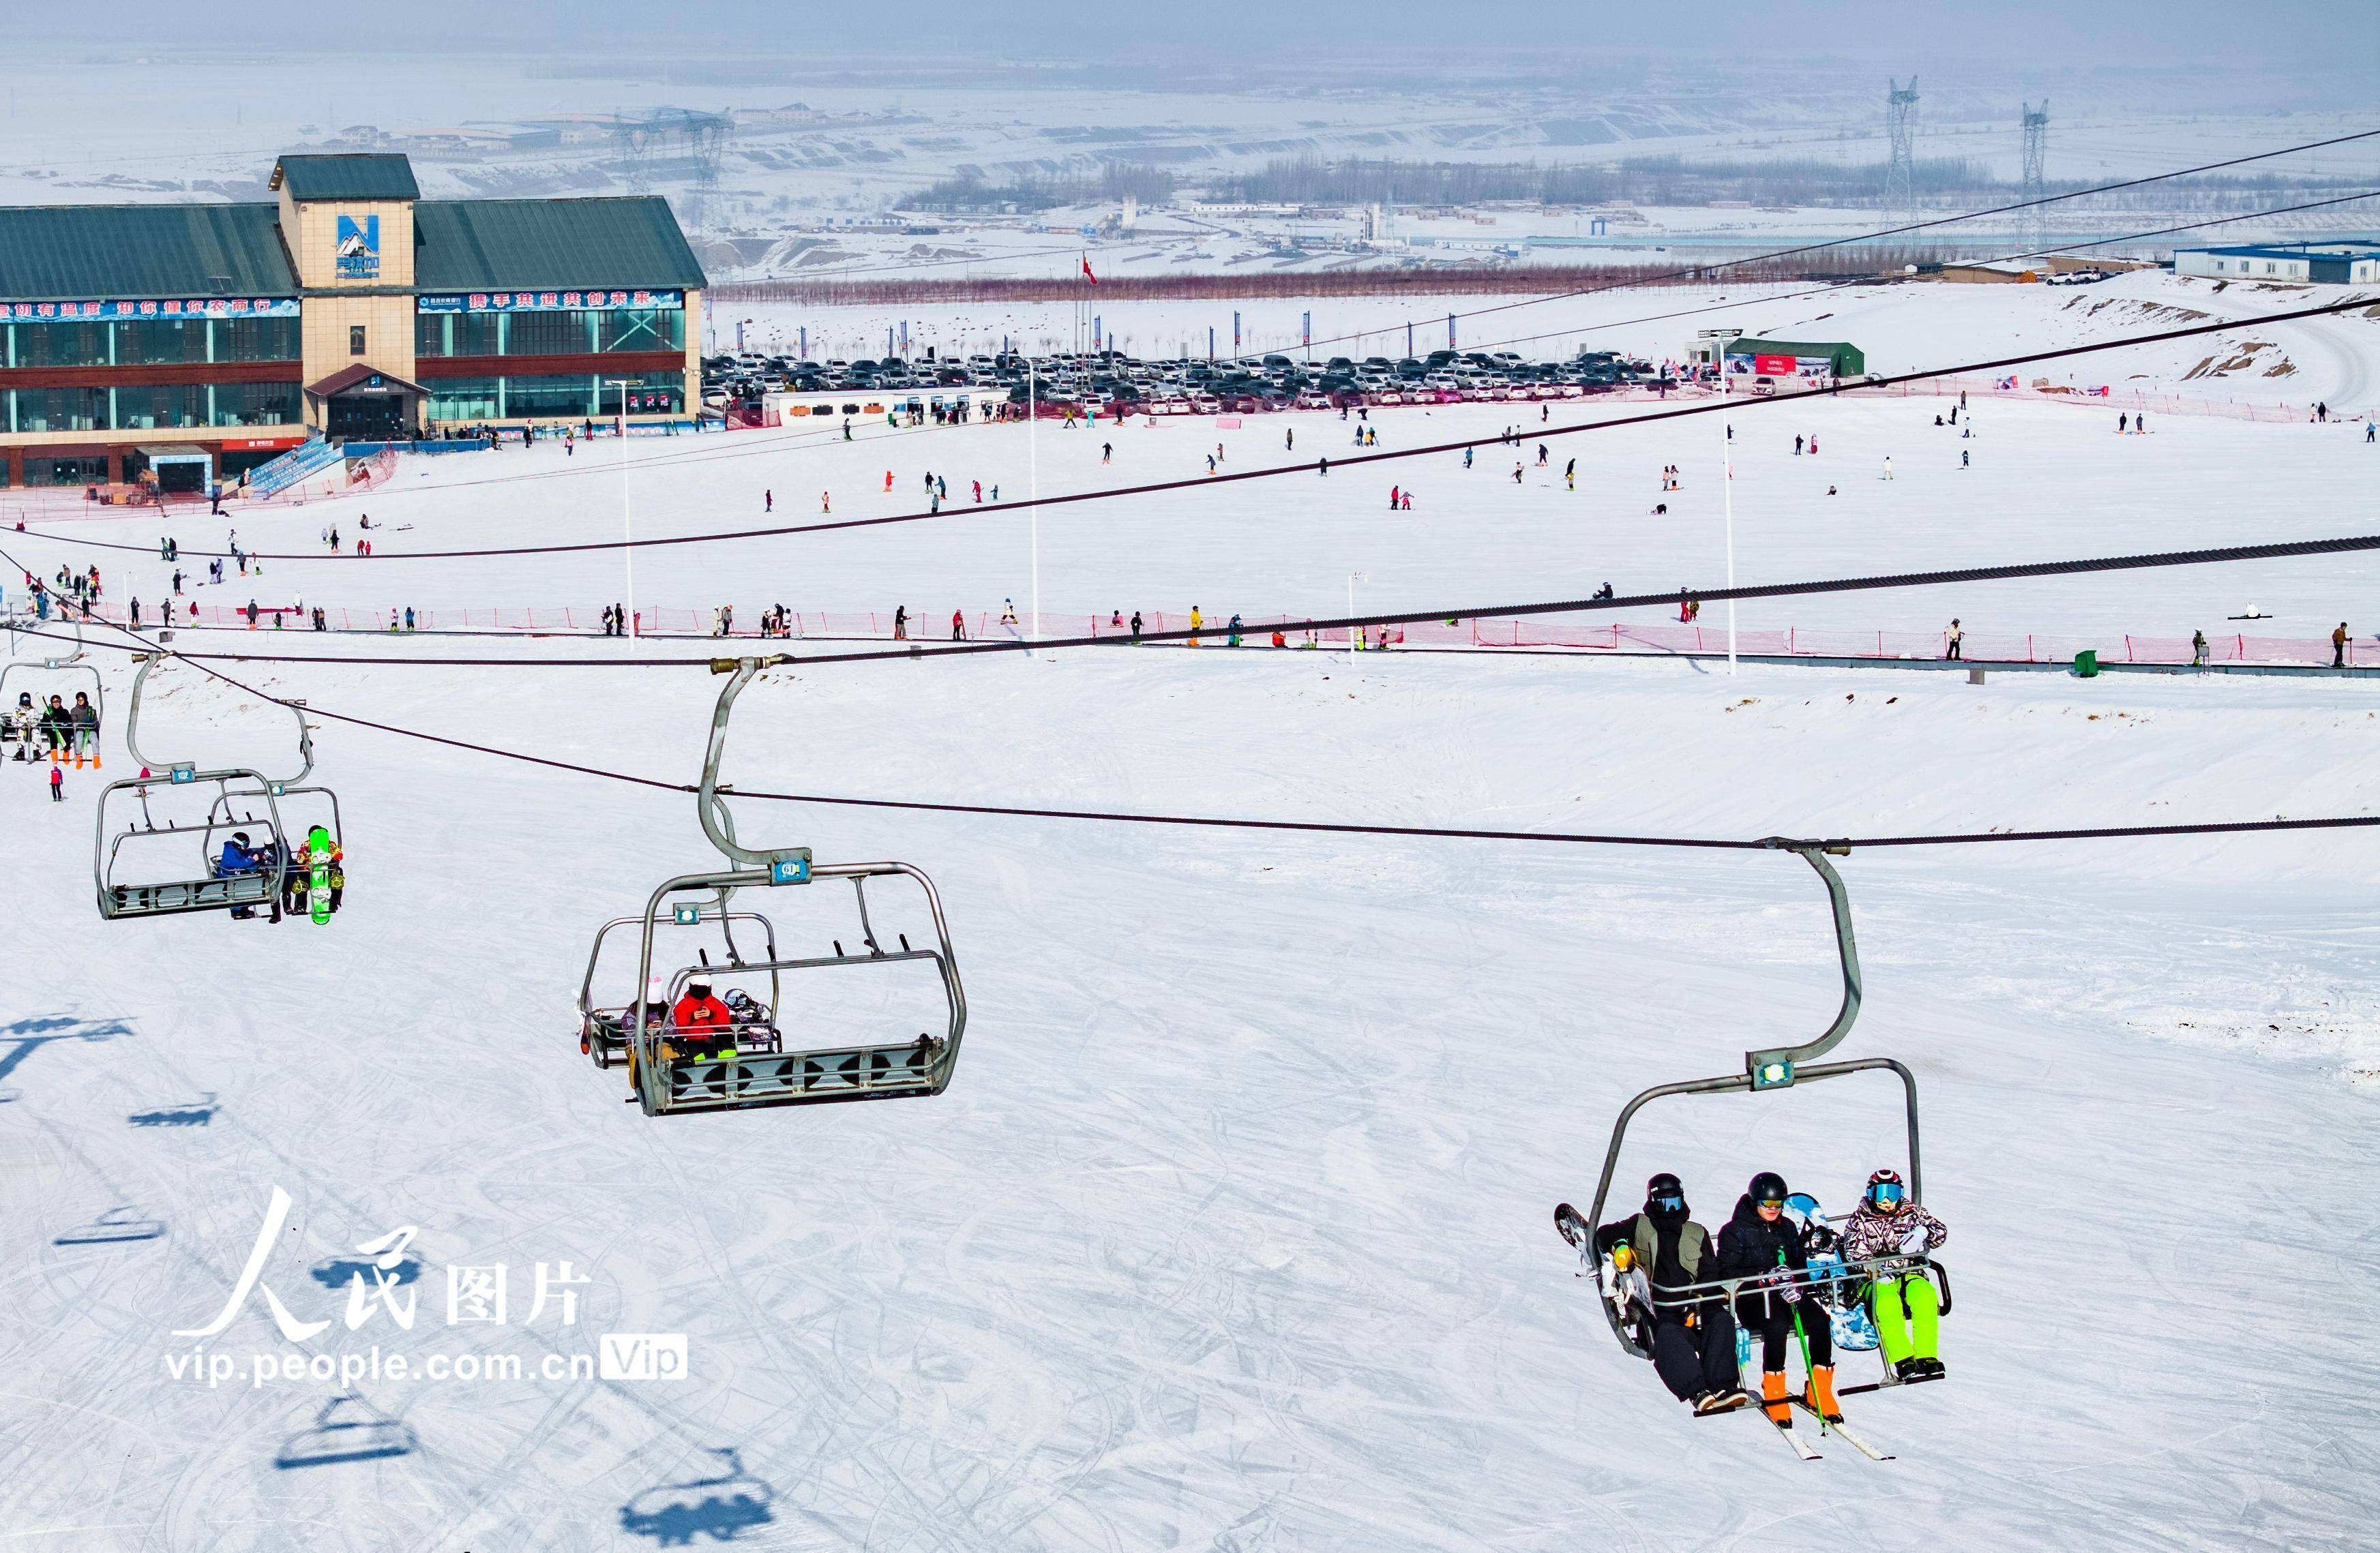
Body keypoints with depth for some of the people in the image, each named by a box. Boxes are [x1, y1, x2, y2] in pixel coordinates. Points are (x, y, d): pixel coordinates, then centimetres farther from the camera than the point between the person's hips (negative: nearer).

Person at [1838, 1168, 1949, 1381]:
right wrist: (1877, 1269, -22)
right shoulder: (1860, 1221, 11)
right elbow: (1855, 1252, -3)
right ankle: (1904, 1361, -37)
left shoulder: (1911, 1214, 15)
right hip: (1876, 1280, -1)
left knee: (1925, 1296, -33)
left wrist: (1922, 1232, -14)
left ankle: (1926, 1357, -34)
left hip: (1910, 1274, 2)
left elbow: (1940, 1230, 9)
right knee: (1887, 1302, -37)